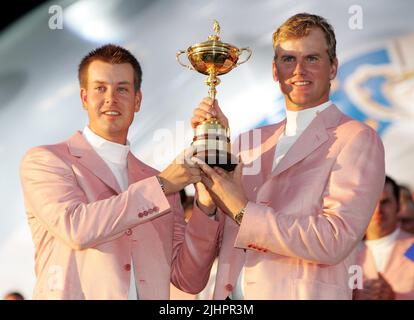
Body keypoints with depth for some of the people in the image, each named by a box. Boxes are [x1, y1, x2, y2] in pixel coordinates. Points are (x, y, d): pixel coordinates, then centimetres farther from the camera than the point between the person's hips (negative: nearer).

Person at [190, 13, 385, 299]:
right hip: (232, 296, 5)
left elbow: (334, 241, -19)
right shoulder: (250, 141, 7)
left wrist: (244, 210, -15)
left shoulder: (358, 140, -9)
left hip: (302, 294, -5)